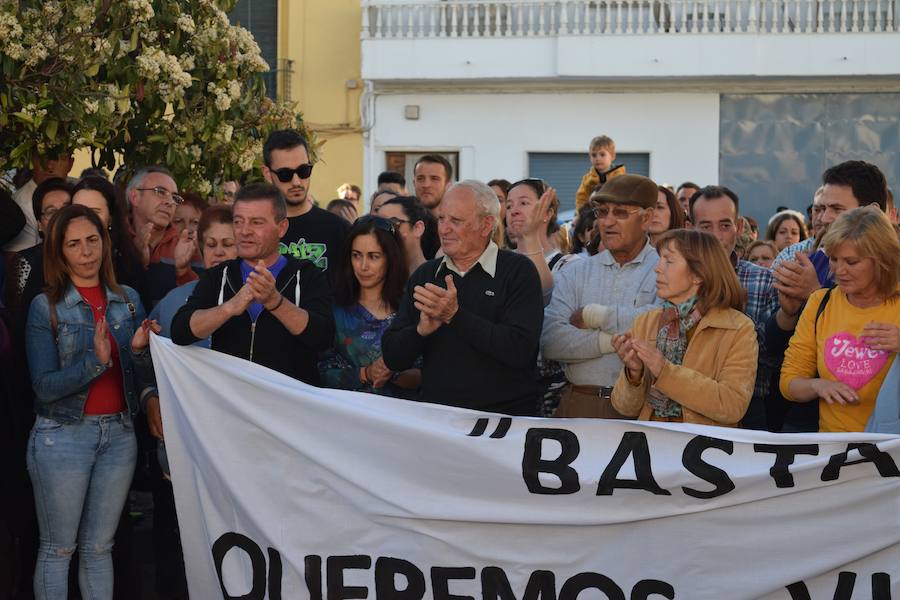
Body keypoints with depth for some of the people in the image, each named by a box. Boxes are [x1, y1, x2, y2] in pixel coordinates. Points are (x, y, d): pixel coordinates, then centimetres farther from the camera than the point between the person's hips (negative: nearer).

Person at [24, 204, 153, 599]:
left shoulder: (128, 299, 6)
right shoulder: (46, 307, -6)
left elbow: (142, 373, 10)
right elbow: (45, 386, -12)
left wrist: (138, 351, -12)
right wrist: (95, 362, -25)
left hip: (119, 433, 3)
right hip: (63, 435, -3)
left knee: (99, 548, 10)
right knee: (58, 549, 2)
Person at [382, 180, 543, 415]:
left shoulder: (518, 271, 2)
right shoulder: (424, 276, 15)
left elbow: (520, 350, -12)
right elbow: (392, 358, 12)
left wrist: (455, 315, -13)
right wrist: (422, 330, -8)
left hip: (505, 415, -3)